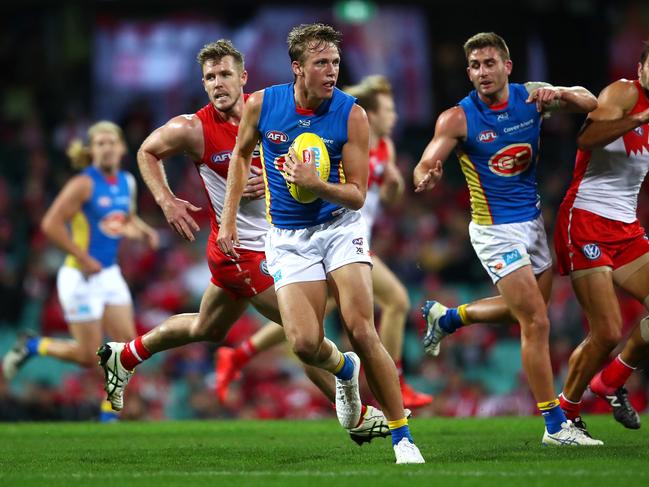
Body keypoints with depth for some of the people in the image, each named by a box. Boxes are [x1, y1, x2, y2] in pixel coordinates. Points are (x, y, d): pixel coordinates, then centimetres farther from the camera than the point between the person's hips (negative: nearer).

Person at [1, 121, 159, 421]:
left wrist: (143, 231, 3)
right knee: (88, 356, -3)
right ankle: (31, 346, 21)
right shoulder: (84, 184, -16)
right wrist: (83, 258, -19)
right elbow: (51, 224, -19)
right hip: (81, 277, -7)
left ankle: (109, 414, 9)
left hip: (110, 275, 7)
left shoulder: (127, 182, 7)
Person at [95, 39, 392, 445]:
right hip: (242, 249, -6)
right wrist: (167, 201, -7)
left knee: (208, 329, 24)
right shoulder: (193, 129, -14)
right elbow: (147, 152, 4)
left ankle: (124, 356, 42)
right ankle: (359, 418, 2)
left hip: (275, 240, 6)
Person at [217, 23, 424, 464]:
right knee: (305, 343, -15)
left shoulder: (352, 115, -12)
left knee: (361, 332, -16)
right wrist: (229, 218, 12)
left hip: (340, 226, -1)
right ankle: (344, 369, 23)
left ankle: (402, 436, -4)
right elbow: (241, 153, 15)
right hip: (289, 237, 1)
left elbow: (357, 195, -9)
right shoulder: (261, 105, -6)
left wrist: (316, 185, -28)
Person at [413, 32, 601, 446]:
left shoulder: (531, 97, -4)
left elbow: (590, 102, -7)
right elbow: (424, 168, -17)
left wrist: (559, 93, -28)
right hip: (496, 229, -6)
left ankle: (446, 316, 43)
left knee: (526, 312, 21)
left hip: (533, 220, 6)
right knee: (537, 323, -10)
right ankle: (555, 426, -4)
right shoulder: (457, 119, -15)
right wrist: (426, 178, -41)